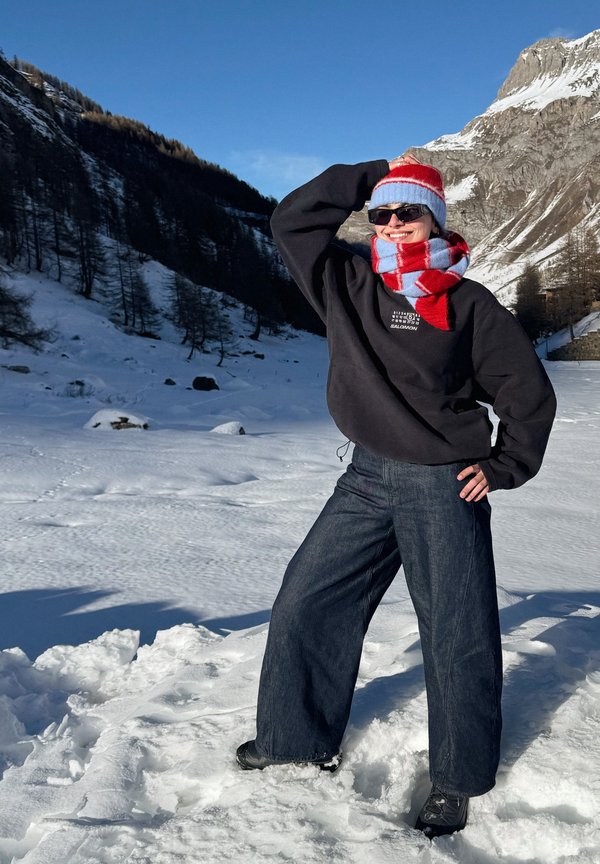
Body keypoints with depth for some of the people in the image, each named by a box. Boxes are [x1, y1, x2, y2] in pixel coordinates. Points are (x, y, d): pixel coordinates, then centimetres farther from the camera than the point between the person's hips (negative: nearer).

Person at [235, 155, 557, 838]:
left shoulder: (468, 303, -4)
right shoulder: (348, 285, 5)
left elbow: (528, 393, 2)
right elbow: (293, 220, 7)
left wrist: (502, 468, 1)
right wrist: (372, 174, 5)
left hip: (444, 489, -4)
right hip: (367, 480, 4)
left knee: (457, 638, 3)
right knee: (305, 607, 7)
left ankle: (457, 781, 23)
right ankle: (300, 738, 27)